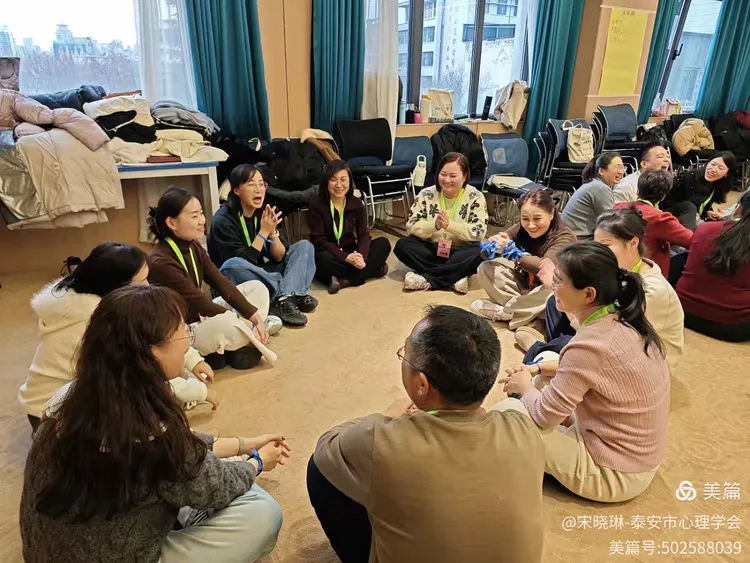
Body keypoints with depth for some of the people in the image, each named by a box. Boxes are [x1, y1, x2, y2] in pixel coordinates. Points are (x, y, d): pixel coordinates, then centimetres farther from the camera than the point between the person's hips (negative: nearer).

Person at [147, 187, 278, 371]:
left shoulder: (194, 247, 2)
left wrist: (253, 315, -11)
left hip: (200, 318, 9)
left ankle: (239, 344, -12)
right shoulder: (161, 263, -24)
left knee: (257, 287, 6)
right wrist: (245, 323, -19)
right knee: (227, 323, -40)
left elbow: (222, 285, -1)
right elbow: (202, 303, -24)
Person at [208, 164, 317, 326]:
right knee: (233, 265, -39)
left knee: (304, 246, -4)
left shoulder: (264, 212, -1)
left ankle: (284, 298, -28)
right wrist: (263, 232, -25)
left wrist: (273, 232, -21)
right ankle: (293, 293, -25)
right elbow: (242, 262, -24)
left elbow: (279, 257, -4)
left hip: (261, 276, 6)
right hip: (234, 284, -6)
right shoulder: (223, 221, -17)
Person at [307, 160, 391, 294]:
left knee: (383, 243, -17)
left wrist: (361, 256, -30)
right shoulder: (316, 206, -13)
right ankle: (372, 269, -22)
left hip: (350, 253, 4)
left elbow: (364, 235, -7)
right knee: (324, 259, -38)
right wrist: (346, 257, -31)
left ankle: (346, 280, -29)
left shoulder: (357, 204, -2)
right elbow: (319, 241, -17)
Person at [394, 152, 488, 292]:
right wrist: (435, 225, -29)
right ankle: (455, 276, -29)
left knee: (478, 253, -34)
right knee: (402, 246, -24)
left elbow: (479, 232, -18)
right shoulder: (426, 194, -3)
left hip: (460, 253, -2)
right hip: (431, 250, 2)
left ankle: (426, 279, -29)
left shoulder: (475, 197, -7)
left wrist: (449, 225, -31)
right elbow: (411, 227, -11)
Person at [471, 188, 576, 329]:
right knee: (486, 268, -10)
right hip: (524, 284, 5)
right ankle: (522, 304, -22)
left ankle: (501, 312, -21)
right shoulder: (521, 228, -10)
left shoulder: (564, 237, -23)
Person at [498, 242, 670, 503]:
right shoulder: (625, 321, -5)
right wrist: (538, 369, 5)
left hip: (613, 473, -8)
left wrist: (525, 387, 0)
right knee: (545, 383, 14)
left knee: (504, 412, -8)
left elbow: (543, 417, -21)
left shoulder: (590, 345, -30)